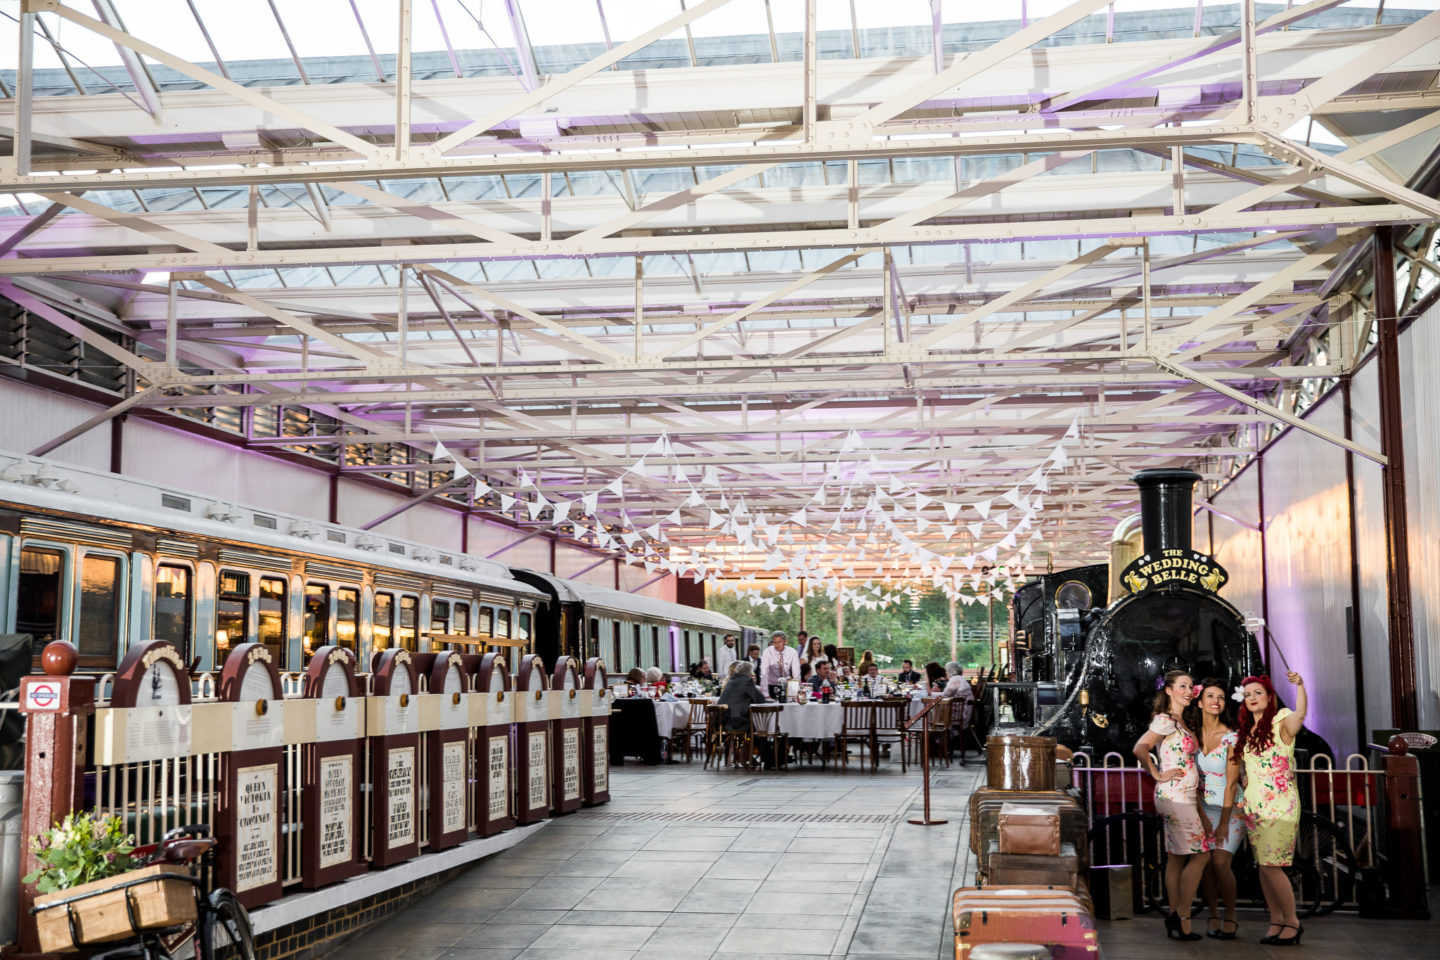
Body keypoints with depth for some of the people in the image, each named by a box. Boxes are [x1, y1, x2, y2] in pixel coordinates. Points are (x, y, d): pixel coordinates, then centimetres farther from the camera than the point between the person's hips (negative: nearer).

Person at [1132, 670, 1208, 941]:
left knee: (1176, 858, 8)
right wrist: (1158, 775, -14)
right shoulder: (1166, 720, -11)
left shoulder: (1182, 722, 17)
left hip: (1184, 797, 9)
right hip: (1174, 795, -9)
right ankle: (1182, 916, -3)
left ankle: (1175, 921, 11)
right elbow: (1140, 749, -23)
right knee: (1200, 854, -8)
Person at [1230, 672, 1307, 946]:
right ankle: (1276, 921, 15)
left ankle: (1292, 921, 4)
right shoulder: (1246, 732, 16)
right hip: (1253, 807, 6)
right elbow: (1235, 770, 26)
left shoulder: (1281, 723, -4)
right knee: (1263, 866, 6)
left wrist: (1299, 685, -43)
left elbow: (1300, 713, -28)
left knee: (1271, 866, -10)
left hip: (1279, 806, -6)